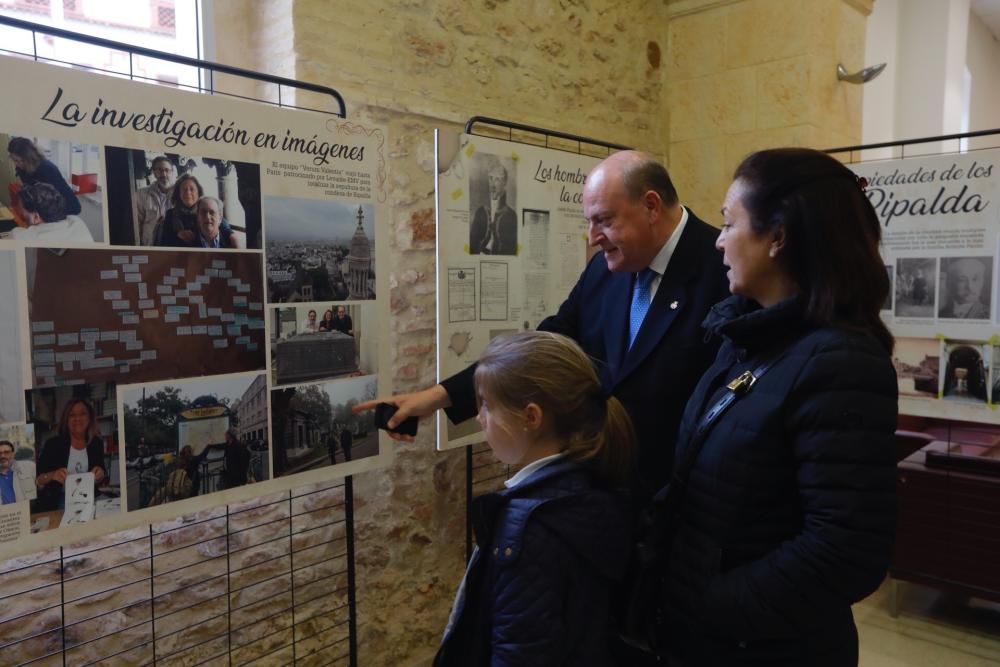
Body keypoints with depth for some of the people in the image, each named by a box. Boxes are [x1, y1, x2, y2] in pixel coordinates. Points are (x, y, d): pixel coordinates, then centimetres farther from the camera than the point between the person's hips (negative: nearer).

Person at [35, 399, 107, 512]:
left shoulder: (97, 444, 5)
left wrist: (101, 474, -12)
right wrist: (52, 475, -25)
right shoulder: (53, 444, -3)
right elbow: (37, 480, -5)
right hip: (55, 502, -2)